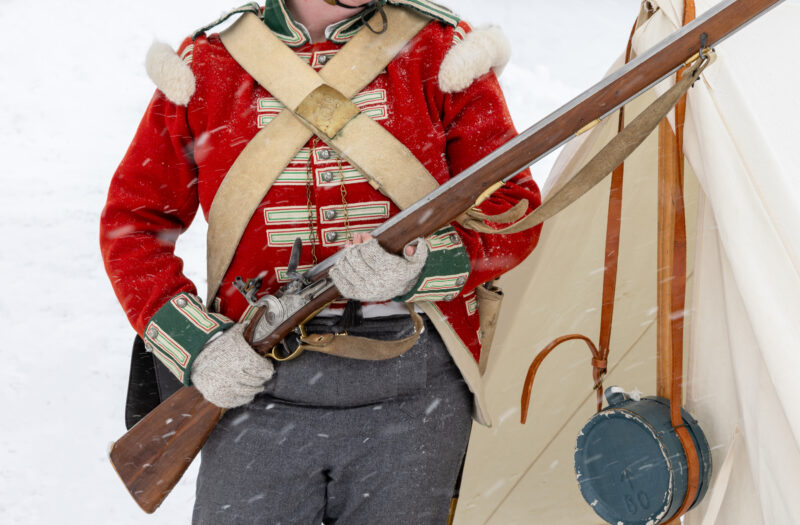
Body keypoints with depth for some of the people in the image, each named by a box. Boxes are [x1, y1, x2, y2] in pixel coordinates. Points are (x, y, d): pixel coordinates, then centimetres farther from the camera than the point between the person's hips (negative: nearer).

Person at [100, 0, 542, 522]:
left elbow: (512, 209, 0)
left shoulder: (442, 49, 2)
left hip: (413, 389, 0)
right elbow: (131, 220, 9)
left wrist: (420, 263, -20)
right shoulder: (205, 64, 4)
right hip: (258, 381, 1)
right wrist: (193, 341, -5)